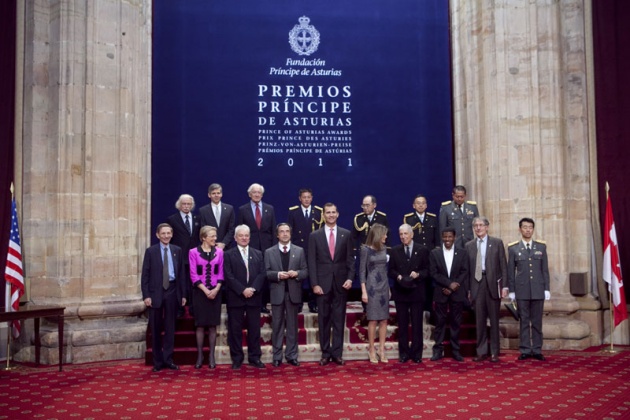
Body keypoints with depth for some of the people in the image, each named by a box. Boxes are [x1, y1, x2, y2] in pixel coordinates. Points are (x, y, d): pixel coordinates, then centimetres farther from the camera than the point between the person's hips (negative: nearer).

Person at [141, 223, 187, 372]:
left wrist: (183, 294, 3)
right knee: (156, 329, 5)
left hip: (172, 292, 2)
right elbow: (145, 275, -3)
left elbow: (181, 273, 7)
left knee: (170, 327, 7)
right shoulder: (150, 251, -1)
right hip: (156, 292, -2)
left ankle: (168, 359, 15)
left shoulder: (177, 250, 6)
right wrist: (146, 295, -11)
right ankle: (157, 361, 15)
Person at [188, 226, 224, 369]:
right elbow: (194, 275, -6)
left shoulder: (219, 252, 4)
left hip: (215, 292, 2)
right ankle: (200, 355, 12)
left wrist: (216, 289, -10)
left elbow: (220, 273, 4)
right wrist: (206, 290, -13)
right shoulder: (193, 252, -3)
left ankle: (211, 356, 11)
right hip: (200, 292, -2)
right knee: (200, 324, 3)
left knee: (212, 325, 4)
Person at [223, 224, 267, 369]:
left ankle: (254, 357, 14)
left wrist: (253, 289, -11)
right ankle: (237, 358, 11)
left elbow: (262, 273, 4)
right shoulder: (228, 255, 3)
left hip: (254, 297, 3)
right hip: (235, 298, -2)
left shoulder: (258, 254, 13)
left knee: (254, 328, 6)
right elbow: (228, 276, -6)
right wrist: (242, 290, -14)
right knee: (235, 329, 2)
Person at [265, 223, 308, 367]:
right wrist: (278, 275, -18)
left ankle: (292, 356, 14)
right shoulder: (269, 252, 4)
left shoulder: (299, 251, 7)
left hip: (293, 293, 1)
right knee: (277, 326, 4)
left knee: (292, 326, 6)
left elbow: (305, 271, 4)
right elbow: (265, 273, -1)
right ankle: (277, 356, 12)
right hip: (277, 293, -1)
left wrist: (296, 273, -15)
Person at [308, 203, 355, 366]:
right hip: (323, 282, 0)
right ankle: (325, 353, 14)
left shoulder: (346, 234, 5)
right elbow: (312, 262, 0)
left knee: (339, 319, 4)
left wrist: (350, 278, -6)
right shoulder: (315, 236, 3)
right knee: (324, 319, 5)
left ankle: (337, 353, 11)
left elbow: (350, 259, 5)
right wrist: (314, 283, -7)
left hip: (341, 282, 1)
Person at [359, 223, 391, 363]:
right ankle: (371, 349, 6)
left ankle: (381, 349, 9)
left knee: (384, 319, 3)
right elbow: (362, 270, -6)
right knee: (373, 319, -3)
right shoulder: (366, 249, -6)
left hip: (384, 286, 5)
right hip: (372, 287, -5)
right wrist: (363, 291, -10)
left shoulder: (384, 249, 9)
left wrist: (389, 287, 14)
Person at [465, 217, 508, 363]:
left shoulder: (497, 242, 4)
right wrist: (467, 288, 2)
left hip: (493, 284, -1)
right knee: (479, 320, 4)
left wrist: (504, 286, -5)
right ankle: (481, 352, 13)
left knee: (494, 319, 5)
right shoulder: (469, 245, 9)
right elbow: (467, 268, 7)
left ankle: (494, 352, 13)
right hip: (476, 284, 2)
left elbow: (503, 265, 2)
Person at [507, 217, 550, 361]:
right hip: (522, 290, -1)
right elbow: (510, 271, 3)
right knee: (524, 321, 4)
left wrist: (547, 289, 3)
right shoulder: (513, 248, 2)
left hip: (538, 289, 1)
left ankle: (537, 350, 13)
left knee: (537, 322, 6)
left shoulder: (541, 246, 6)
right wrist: (511, 291, 0)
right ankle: (525, 350, 10)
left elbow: (545, 269, 7)